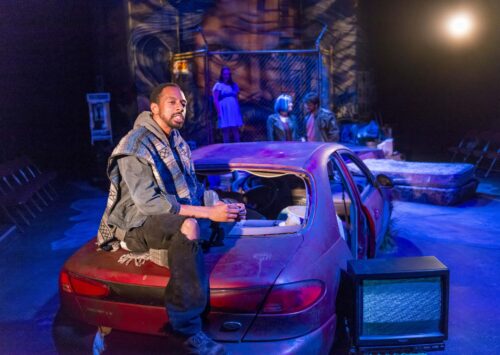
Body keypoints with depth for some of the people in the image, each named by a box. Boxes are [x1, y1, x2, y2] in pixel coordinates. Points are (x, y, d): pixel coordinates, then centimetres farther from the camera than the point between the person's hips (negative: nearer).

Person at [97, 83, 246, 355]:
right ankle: (188, 328, -29)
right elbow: (149, 203, -25)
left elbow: (192, 187, 13)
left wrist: (222, 204, -8)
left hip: (170, 216, 9)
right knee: (188, 227, -37)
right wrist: (207, 212, -28)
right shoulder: (136, 146, -16)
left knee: (234, 208, -6)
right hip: (137, 225, -8)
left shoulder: (177, 142, 11)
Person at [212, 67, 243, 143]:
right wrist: (219, 111, -15)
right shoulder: (218, 85, 0)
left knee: (235, 130, 4)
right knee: (226, 131, -5)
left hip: (234, 110, 5)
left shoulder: (233, 85, 17)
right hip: (224, 111, -5)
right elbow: (215, 100, -6)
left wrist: (238, 110, 10)